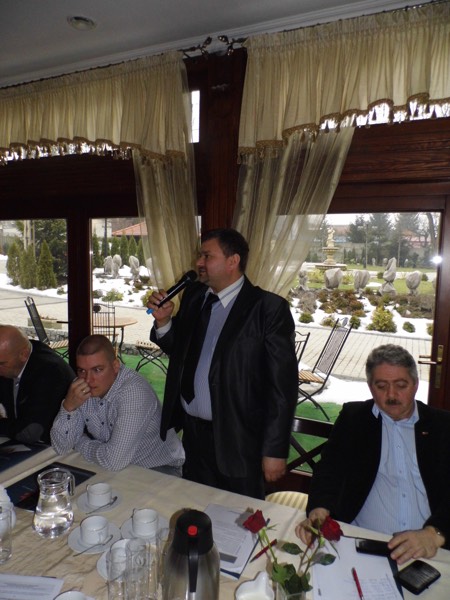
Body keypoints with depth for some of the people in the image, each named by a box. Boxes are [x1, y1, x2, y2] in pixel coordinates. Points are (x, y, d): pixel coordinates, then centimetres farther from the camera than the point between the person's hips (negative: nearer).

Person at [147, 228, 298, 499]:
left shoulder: (269, 308, -16)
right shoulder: (193, 296, 4)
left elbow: (283, 383, -15)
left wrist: (275, 451, -13)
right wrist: (163, 321, -6)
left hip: (238, 439, -5)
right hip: (192, 432, 6)